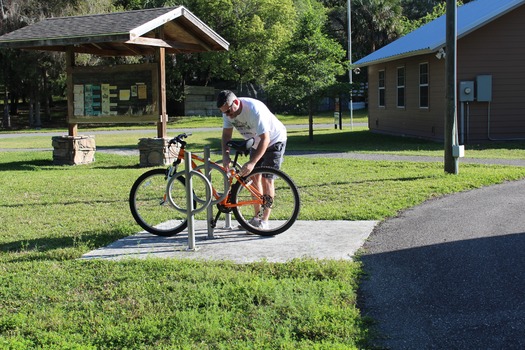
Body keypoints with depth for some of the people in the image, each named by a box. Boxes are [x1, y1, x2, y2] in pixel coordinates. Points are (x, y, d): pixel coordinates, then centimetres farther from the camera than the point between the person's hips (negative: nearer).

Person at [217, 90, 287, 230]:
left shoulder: (254, 110, -38)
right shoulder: (228, 110, -16)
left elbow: (265, 139, -39)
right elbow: (226, 134, -12)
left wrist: (252, 163, -46)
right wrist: (225, 155, -31)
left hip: (274, 141, -7)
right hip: (256, 142, 7)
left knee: (266, 179, -12)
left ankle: (264, 221, -7)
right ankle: (257, 216, 14)